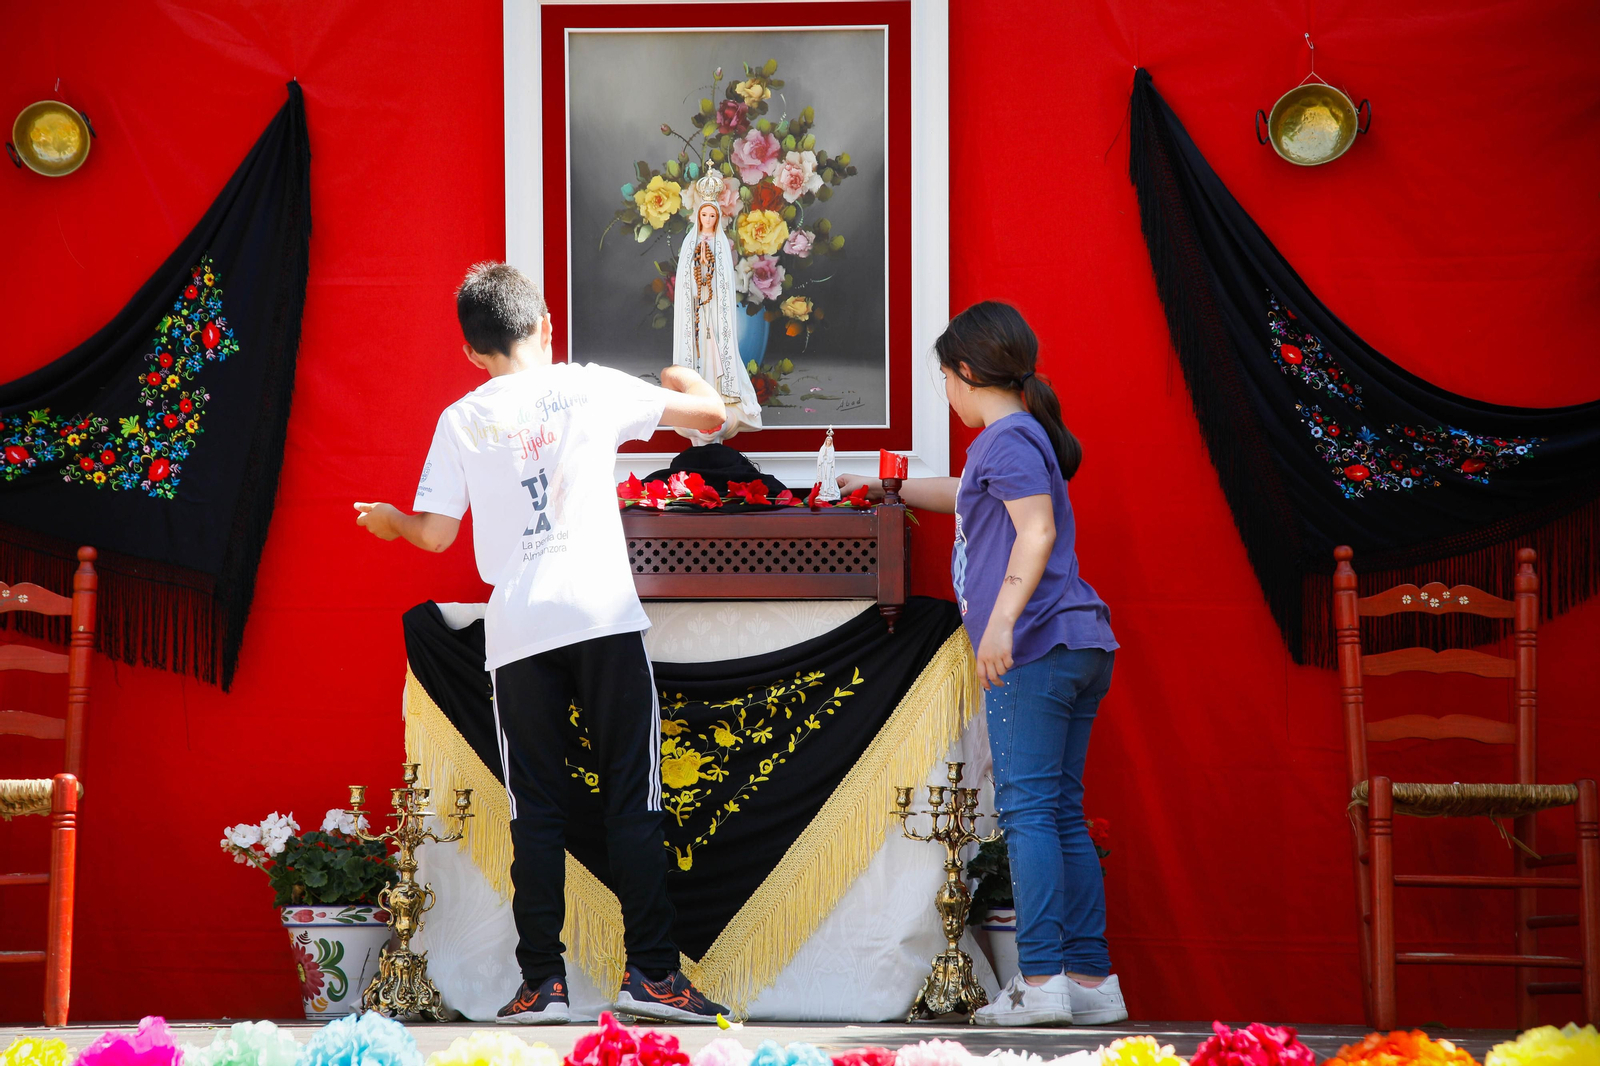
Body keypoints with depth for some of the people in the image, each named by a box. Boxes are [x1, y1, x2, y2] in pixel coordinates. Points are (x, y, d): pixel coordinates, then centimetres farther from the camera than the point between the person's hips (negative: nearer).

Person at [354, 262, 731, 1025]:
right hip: (603, 616, -1)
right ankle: (650, 970, -2)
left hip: (518, 633, 1)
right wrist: (683, 378, 32)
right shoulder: (589, 388, 5)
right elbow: (710, 414, 10)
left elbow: (435, 534, 8)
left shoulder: (461, 420, 7)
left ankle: (543, 982, 2)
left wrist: (388, 521, 30)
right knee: (632, 802, 2)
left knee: (536, 812, 5)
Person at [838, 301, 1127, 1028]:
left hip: (1034, 648, -9)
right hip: (1080, 648, 9)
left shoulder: (1007, 438, -5)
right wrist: (891, 487, 56)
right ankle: (1092, 980, 6)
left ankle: (1040, 980, -16)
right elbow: (965, 497, 45)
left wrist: (1002, 617, -29)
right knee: (1062, 815, 9)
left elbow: (1037, 530, -20)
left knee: (1027, 809, -11)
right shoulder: (1024, 439, 24)